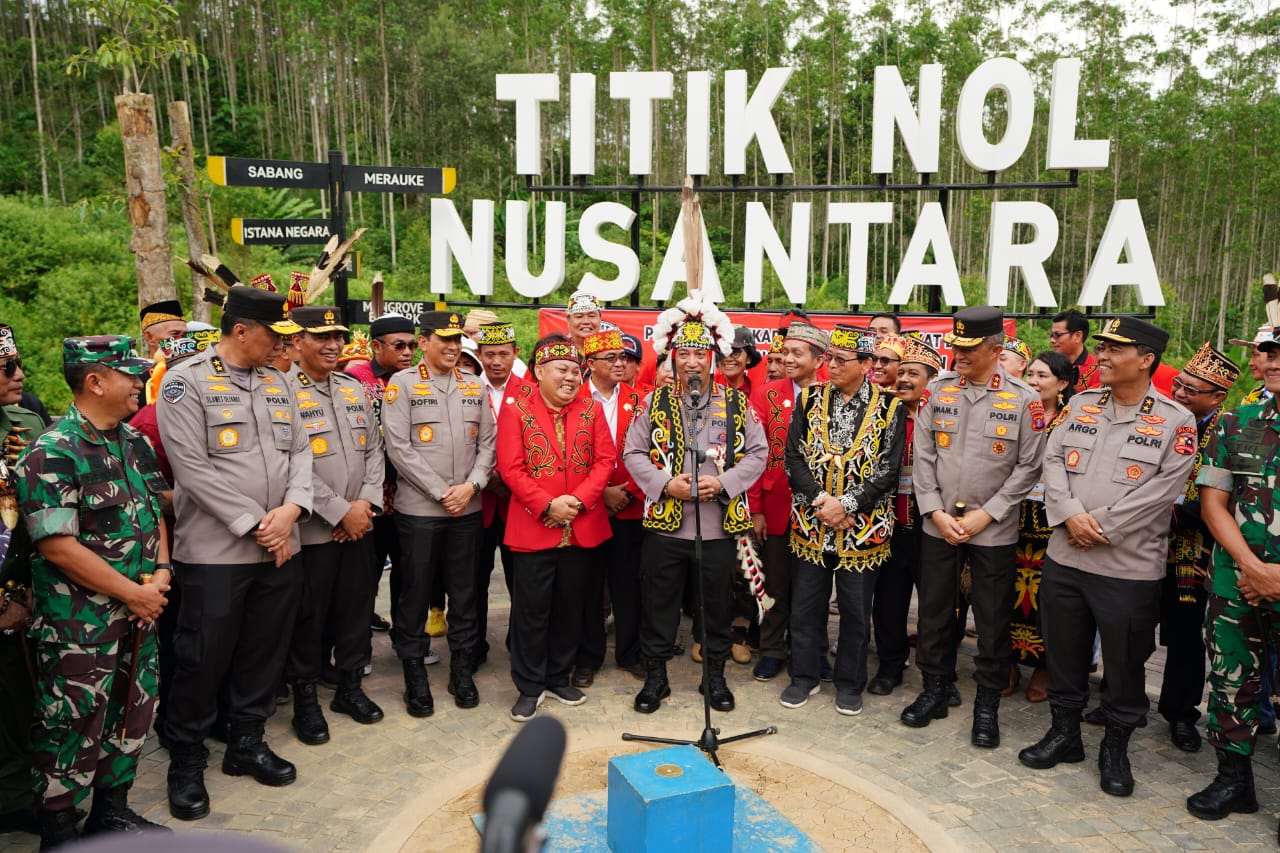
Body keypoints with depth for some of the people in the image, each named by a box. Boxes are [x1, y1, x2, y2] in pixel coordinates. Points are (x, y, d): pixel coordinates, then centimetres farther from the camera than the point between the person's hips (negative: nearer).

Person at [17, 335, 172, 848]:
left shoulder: (136, 445, 8)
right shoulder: (52, 454, -16)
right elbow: (59, 547, -21)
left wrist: (161, 571, -3)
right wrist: (133, 593, -17)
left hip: (138, 615, 8)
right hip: (77, 626, -7)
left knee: (133, 715, 17)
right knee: (72, 726, 5)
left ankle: (111, 812, 35)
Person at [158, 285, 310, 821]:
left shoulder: (279, 383, 10)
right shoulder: (185, 382, -8)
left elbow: (300, 452, 8)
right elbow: (192, 467, -15)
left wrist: (292, 508, -11)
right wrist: (254, 524, -15)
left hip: (278, 548, 6)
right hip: (214, 551, -5)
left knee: (265, 653, 14)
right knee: (202, 660, 5)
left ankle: (247, 743, 32)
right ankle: (186, 764, 24)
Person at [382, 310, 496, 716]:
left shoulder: (474, 387, 10)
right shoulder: (402, 384, -3)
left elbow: (487, 443, 8)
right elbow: (398, 447, -10)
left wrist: (471, 485, -9)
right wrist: (440, 493, -13)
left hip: (468, 509, 4)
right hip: (418, 509, -3)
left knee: (464, 591, 10)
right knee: (416, 593, 5)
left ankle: (462, 670, 24)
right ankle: (415, 675, 19)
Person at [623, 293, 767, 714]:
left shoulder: (737, 403, 3)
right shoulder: (655, 401, 3)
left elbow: (757, 453, 2)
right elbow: (633, 452, 1)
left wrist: (724, 482, -13)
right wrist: (665, 483, -14)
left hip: (720, 524, 0)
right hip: (664, 522, 0)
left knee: (717, 603, 11)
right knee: (658, 603, 8)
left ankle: (715, 675, 30)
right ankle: (655, 676, 26)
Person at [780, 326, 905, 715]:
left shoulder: (889, 407, -4)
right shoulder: (810, 399, 3)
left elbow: (888, 470, -8)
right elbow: (794, 457, -1)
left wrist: (846, 505, -16)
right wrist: (819, 501, -13)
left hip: (863, 528, -2)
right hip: (810, 524, 2)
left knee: (856, 611, 10)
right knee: (805, 606, 11)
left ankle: (850, 683, 27)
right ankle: (805, 676, 29)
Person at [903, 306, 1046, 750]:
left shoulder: (1024, 401, -5)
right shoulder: (937, 391, 2)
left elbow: (1028, 467, -5)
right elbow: (923, 457, 2)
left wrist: (984, 516, -11)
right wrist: (936, 512, -7)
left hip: (994, 530, -2)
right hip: (938, 525, 3)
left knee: (993, 621, 8)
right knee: (934, 611, 12)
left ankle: (987, 705, 24)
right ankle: (934, 690, 30)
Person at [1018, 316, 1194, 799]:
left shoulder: (1176, 423, -5)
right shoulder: (1081, 405, 8)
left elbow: (1160, 491, -13)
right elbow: (1053, 461, 2)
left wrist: (1099, 526, -16)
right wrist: (1070, 514, -14)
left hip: (1130, 567, -4)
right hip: (1064, 558, 4)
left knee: (1125, 661, 10)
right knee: (1063, 650, 15)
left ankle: (1116, 746, 30)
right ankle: (1064, 731, 33)